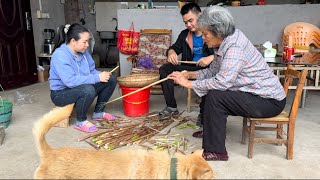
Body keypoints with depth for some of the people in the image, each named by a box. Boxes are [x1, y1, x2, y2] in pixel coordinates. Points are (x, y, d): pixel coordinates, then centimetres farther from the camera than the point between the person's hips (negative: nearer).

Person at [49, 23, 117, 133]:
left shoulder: (83, 52, 0)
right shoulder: (60, 55, -25)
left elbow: (92, 70, 8)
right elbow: (70, 80, -34)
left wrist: (101, 75, -14)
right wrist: (97, 78, -33)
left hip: (81, 87, 8)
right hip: (61, 93, -8)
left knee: (111, 80, -2)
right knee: (88, 90, -39)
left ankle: (98, 112, 12)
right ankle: (81, 122, -14)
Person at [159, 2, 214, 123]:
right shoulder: (184, 34, 11)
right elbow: (174, 48, 15)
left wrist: (211, 58, -33)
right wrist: (171, 53, -11)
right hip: (189, 68, 6)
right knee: (164, 69, -10)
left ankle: (204, 112, -20)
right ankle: (171, 106, -8)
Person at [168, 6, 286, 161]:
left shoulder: (235, 46, -25)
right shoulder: (225, 43, 3)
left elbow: (222, 81, -33)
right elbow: (213, 70, 11)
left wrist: (189, 84, -23)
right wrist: (190, 74, -1)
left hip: (270, 101, -10)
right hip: (257, 93, 10)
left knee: (215, 96, -21)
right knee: (213, 89, 12)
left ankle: (216, 151, -11)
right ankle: (210, 130, 30)